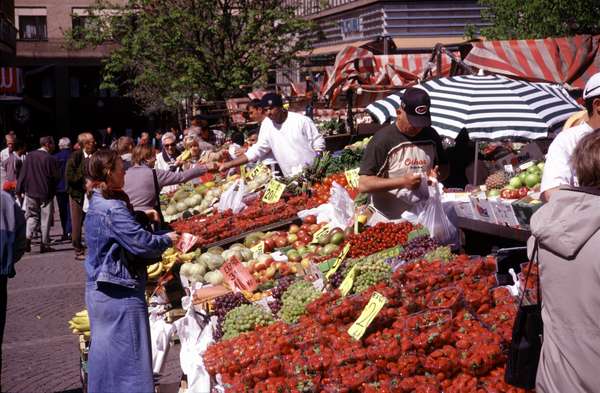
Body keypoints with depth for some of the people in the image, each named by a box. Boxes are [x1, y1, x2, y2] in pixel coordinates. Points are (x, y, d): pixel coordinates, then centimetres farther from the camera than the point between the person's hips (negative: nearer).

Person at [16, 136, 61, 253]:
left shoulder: (30, 156, -1)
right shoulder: (50, 159, -14)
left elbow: (22, 174, 1)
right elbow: (57, 177, -11)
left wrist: (19, 189, 7)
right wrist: (52, 188, 10)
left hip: (30, 192, 4)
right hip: (46, 193, -3)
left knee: (32, 216, 15)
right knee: (45, 219, 6)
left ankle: (28, 237, -5)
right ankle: (44, 244, 8)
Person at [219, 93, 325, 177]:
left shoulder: (302, 121, -7)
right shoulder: (267, 124, 6)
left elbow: (318, 145, -3)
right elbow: (257, 150, 8)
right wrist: (230, 164, 2)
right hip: (291, 179, 3)